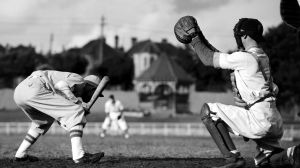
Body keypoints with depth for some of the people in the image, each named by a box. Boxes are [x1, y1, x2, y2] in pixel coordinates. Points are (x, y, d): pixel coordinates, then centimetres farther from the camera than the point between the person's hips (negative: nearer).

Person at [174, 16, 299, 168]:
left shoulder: (245, 57, -12)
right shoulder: (262, 56, 17)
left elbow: (208, 60, -4)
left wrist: (194, 39, 9)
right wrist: (202, 40, 28)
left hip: (259, 120, -9)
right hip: (274, 121, 9)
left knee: (207, 110, -2)